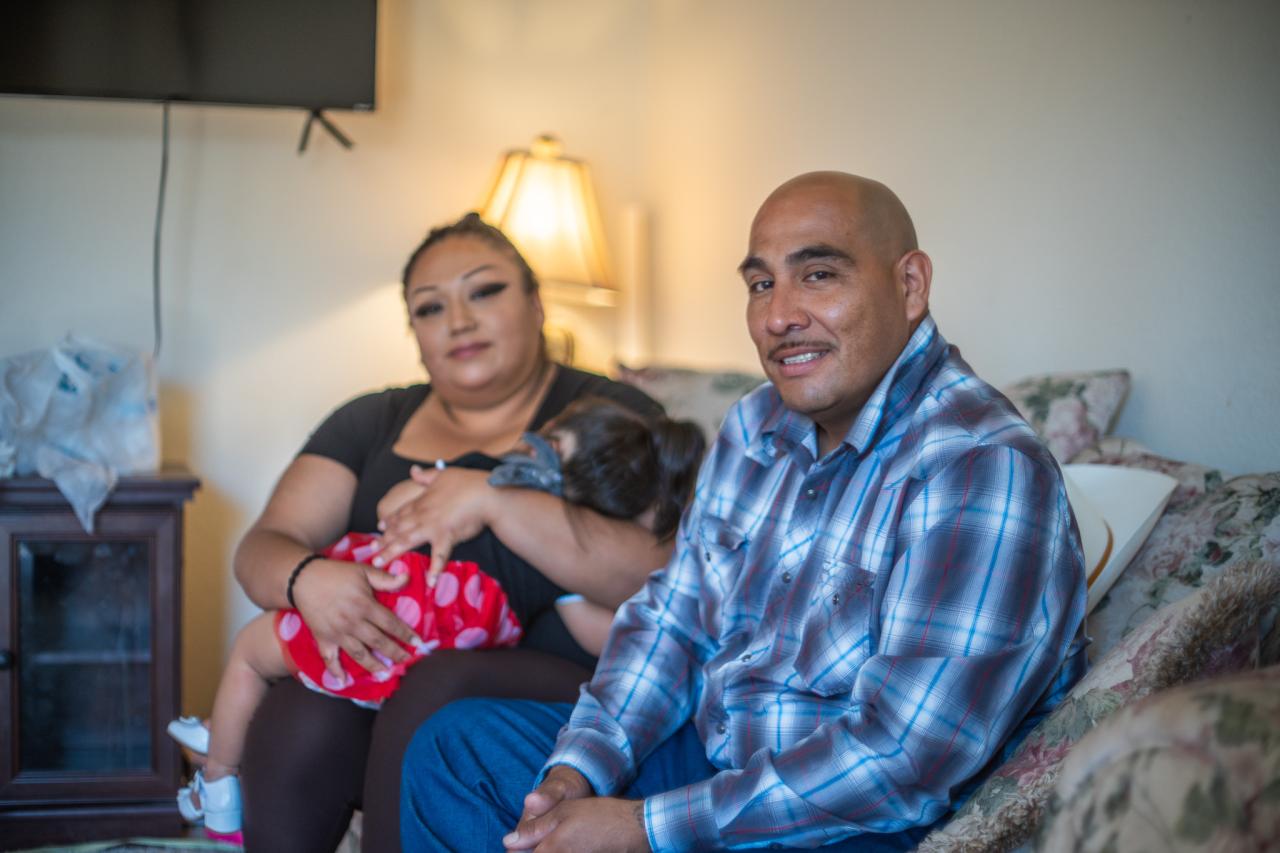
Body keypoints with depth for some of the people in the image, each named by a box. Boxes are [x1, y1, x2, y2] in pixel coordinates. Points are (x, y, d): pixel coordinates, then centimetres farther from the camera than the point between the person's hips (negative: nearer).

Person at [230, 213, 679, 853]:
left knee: (438, 690, -34)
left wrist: (491, 500, -22)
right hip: (370, 676, 3)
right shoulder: (371, 423, 17)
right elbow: (262, 548, 8)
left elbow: (659, 576, -14)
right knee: (295, 723, -29)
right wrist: (306, 578, -17)